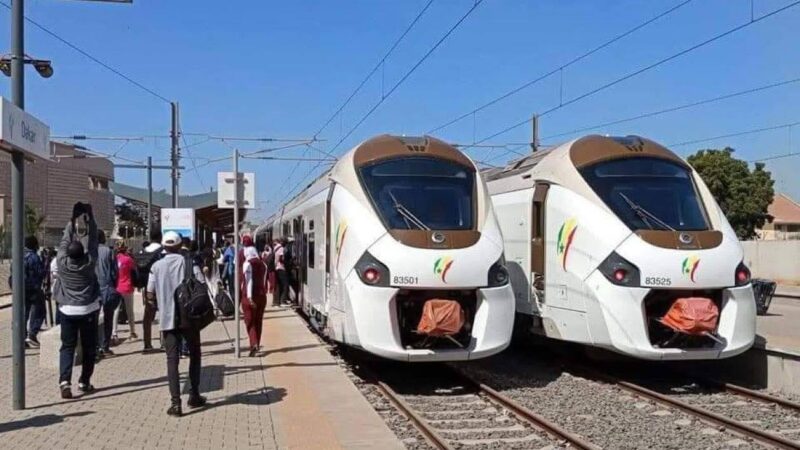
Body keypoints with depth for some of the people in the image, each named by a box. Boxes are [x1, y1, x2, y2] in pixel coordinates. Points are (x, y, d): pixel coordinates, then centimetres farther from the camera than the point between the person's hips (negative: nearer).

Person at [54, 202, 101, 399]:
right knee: (89, 347, 10)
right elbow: (92, 240, -4)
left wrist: (73, 220, 8)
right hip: (88, 310, -1)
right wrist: (89, 216, 1)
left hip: (67, 310, 1)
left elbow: (65, 240, 3)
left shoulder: (62, 262, -7)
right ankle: (84, 382, 14)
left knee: (67, 347, 4)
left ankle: (64, 381, -13)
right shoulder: (89, 263, -10)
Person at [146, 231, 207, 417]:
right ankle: (194, 396, 22)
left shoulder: (157, 266, 1)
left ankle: (176, 402, -7)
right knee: (194, 355, 17)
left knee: (172, 359, 2)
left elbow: (150, 295, -1)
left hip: (167, 318, 1)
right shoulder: (188, 262, -3)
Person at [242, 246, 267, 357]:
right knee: (258, 321, 14)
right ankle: (257, 344, 21)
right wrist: (263, 292, 17)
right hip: (261, 295, 5)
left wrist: (249, 297, -20)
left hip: (249, 296, -5)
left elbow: (249, 280, -16)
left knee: (250, 321, -1)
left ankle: (254, 344, -17)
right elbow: (264, 281, 11)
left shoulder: (247, 264, -9)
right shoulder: (263, 264, 9)